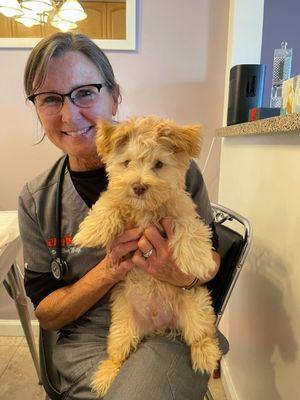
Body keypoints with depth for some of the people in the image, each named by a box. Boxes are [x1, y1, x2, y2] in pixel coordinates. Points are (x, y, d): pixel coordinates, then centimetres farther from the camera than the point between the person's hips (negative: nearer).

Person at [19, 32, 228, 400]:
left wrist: (187, 275, -21)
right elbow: (45, 313, 2)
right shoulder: (36, 200, -2)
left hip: (173, 331, -1)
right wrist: (108, 270, -17)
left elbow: (212, 256, 3)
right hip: (87, 341, 2)